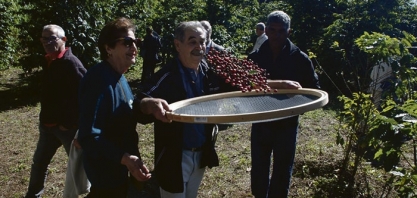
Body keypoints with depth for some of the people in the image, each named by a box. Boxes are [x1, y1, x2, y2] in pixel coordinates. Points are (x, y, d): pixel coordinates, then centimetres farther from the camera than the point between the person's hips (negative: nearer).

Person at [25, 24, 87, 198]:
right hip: (48, 124, 9)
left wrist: (70, 122, -23)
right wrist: (44, 118, 15)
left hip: (67, 125, -9)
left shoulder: (71, 63, -18)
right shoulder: (49, 62, 8)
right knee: (39, 162, 20)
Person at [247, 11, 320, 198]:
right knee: (258, 172, 14)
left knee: (282, 173, 11)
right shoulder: (254, 58, -2)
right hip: (260, 124, 2)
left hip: (286, 125, -1)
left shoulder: (300, 59, -6)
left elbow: (313, 90, 0)